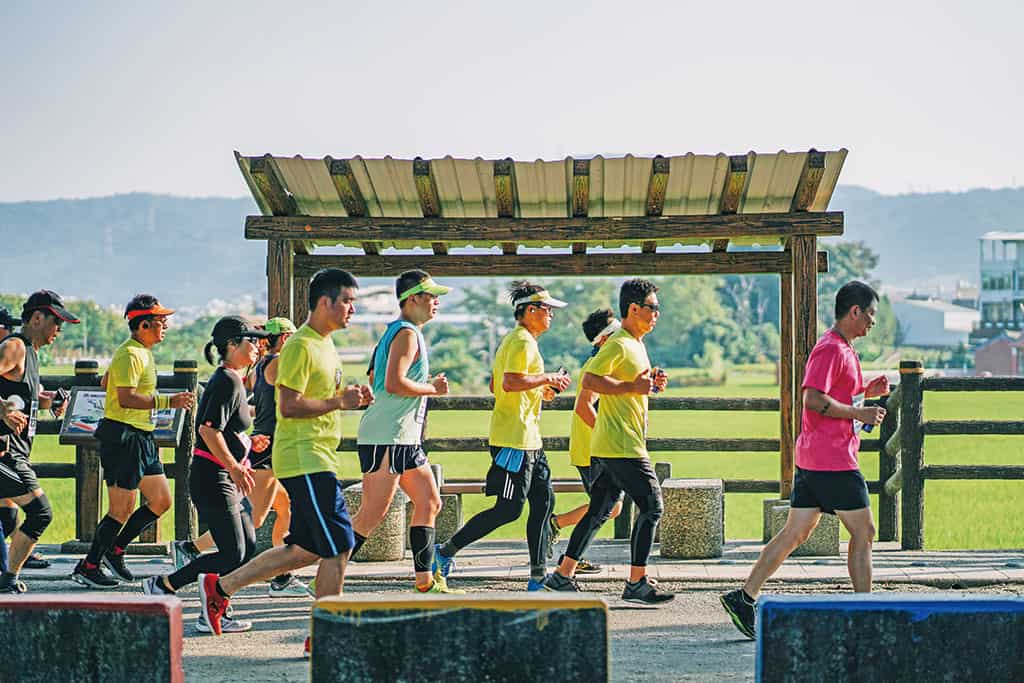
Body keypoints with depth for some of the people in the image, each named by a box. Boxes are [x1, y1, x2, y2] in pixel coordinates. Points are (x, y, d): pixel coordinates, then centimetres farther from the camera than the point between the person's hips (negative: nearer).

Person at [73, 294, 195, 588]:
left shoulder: (143, 352, 16)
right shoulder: (130, 355, -16)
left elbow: (106, 380, 28)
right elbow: (126, 398, -26)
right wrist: (168, 401, -28)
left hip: (141, 438, 10)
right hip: (122, 437, -10)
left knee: (161, 502, 10)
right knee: (122, 510, -7)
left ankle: (115, 551, 20)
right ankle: (87, 568, 4)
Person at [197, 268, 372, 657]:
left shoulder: (325, 344, 18)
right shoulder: (301, 346, -14)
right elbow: (290, 405, -21)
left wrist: (350, 398, 10)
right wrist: (339, 402, -17)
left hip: (315, 460, 10)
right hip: (305, 460, -10)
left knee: (307, 550, 12)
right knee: (338, 546, -9)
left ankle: (220, 587, 18)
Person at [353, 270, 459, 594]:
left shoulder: (394, 332, 19)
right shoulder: (407, 334, -12)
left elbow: (377, 380, 25)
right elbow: (394, 384, -24)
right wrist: (433, 388, -10)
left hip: (406, 439, 11)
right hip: (386, 437, -11)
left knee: (429, 503, 10)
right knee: (371, 515, -10)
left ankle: (425, 582, 11)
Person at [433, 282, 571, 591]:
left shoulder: (513, 340, 19)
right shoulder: (522, 342, -13)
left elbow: (495, 385, 24)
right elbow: (511, 382, -26)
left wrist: (539, 391, 19)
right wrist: (548, 378, -15)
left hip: (529, 440, 11)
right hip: (514, 439, -11)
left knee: (543, 501, 8)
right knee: (508, 509, -9)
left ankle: (538, 577, 9)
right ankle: (446, 551, -2)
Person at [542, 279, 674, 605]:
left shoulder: (636, 345, 19)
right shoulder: (618, 344, -13)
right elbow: (590, 380, -22)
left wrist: (650, 382, 12)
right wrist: (632, 386, -21)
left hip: (607, 447, 10)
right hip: (622, 446, -10)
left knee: (599, 511, 11)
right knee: (651, 507, -7)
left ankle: (563, 575, 13)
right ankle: (637, 583, -4)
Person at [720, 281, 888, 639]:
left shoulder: (843, 349, 18)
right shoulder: (830, 349, -15)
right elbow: (814, 400, -23)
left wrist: (865, 391, 15)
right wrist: (860, 413, -17)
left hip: (811, 461, 10)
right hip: (832, 461, -10)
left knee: (795, 533, 9)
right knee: (863, 532, -1)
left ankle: (743, 597, 7)